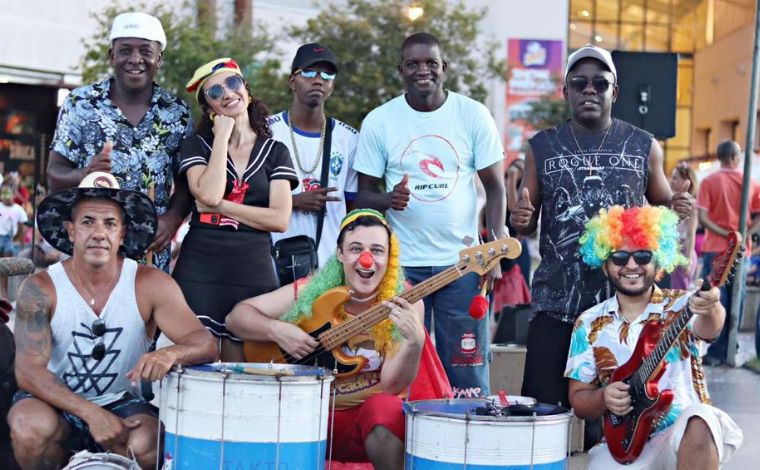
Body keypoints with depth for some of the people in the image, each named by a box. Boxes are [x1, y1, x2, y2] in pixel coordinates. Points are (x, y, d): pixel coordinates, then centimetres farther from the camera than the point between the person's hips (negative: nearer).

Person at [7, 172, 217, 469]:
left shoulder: (150, 285, -9)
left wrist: (169, 354, -40)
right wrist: (91, 414, -29)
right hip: (57, 404, 0)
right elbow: (28, 370, -16)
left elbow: (205, 344, -16)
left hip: (121, 405, 1)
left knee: (147, 445, -31)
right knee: (31, 427, -33)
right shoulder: (41, 289, -10)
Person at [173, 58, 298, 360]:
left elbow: (280, 219, -3)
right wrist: (222, 136, -4)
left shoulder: (275, 151, 9)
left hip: (254, 272, 1)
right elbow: (209, 194, -13)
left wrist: (219, 207, -8)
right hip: (199, 269, -1)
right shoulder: (197, 145, 7)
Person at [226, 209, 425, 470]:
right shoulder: (310, 292, -3)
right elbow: (237, 316, 1)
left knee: (385, 409, -35)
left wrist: (414, 343, -37)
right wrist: (276, 329, -19)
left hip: (368, 418, -1)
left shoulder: (406, 305, -8)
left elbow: (392, 385, -18)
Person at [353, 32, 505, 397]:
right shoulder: (378, 122, 0)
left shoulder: (474, 115, 0)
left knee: (467, 376, 4)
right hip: (402, 266, 0)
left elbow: (495, 187, 4)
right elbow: (364, 193, 6)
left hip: (462, 262, 0)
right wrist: (388, 199, -17)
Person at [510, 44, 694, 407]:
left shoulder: (643, 146, 6)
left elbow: (662, 207, 17)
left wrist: (677, 209, -6)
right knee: (545, 405, -2)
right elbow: (526, 224, 13)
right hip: (556, 302, 0)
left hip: (626, 301, 0)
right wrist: (521, 220, -10)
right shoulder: (543, 147, 8)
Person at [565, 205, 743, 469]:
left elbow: (706, 328, -24)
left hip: (684, 437, -2)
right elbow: (578, 399, 10)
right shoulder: (589, 325, 7)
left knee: (700, 423, -35)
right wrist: (603, 398, -14)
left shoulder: (680, 307, 0)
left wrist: (710, 310, -49)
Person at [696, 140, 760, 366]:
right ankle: (729, 350, 13)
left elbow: (702, 217, -13)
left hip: (716, 248, -2)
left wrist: (725, 234, -12)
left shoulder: (709, 182, -5)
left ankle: (715, 352, -4)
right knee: (736, 300, 9)